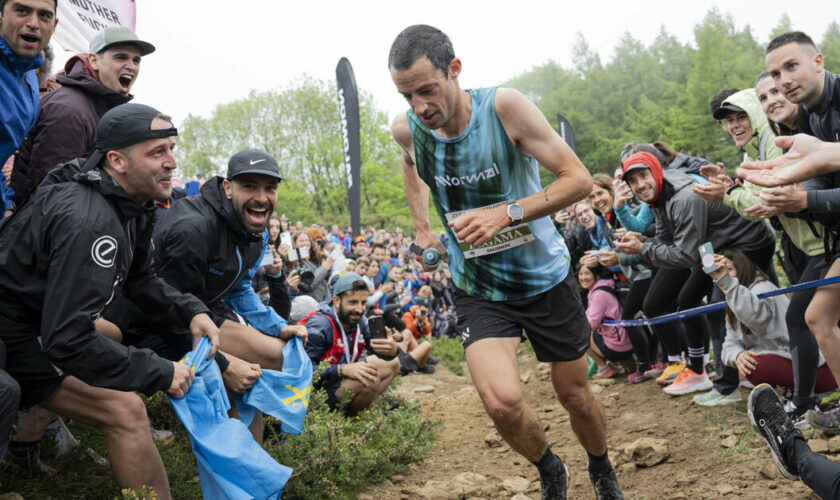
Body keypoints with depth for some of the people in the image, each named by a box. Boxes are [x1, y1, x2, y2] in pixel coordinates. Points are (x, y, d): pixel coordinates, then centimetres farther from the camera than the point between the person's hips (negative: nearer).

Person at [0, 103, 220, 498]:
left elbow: (140, 280, 14)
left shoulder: (130, 206, 1)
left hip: (40, 316, 9)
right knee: (125, 410, -18)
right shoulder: (89, 221, -26)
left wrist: (192, 312, -3)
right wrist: (161, 373, -22)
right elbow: (67, 340, -28)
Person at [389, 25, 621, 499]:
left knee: (575, 394, 12)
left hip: (546, 276, -1)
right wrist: (421, 223, 11)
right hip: (479, 289, 1)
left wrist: (505, 213, -30)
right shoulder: (407, 128, -12)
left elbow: (580, 179, -20)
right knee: (502, 401, -19)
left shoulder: (504, 107, -22)